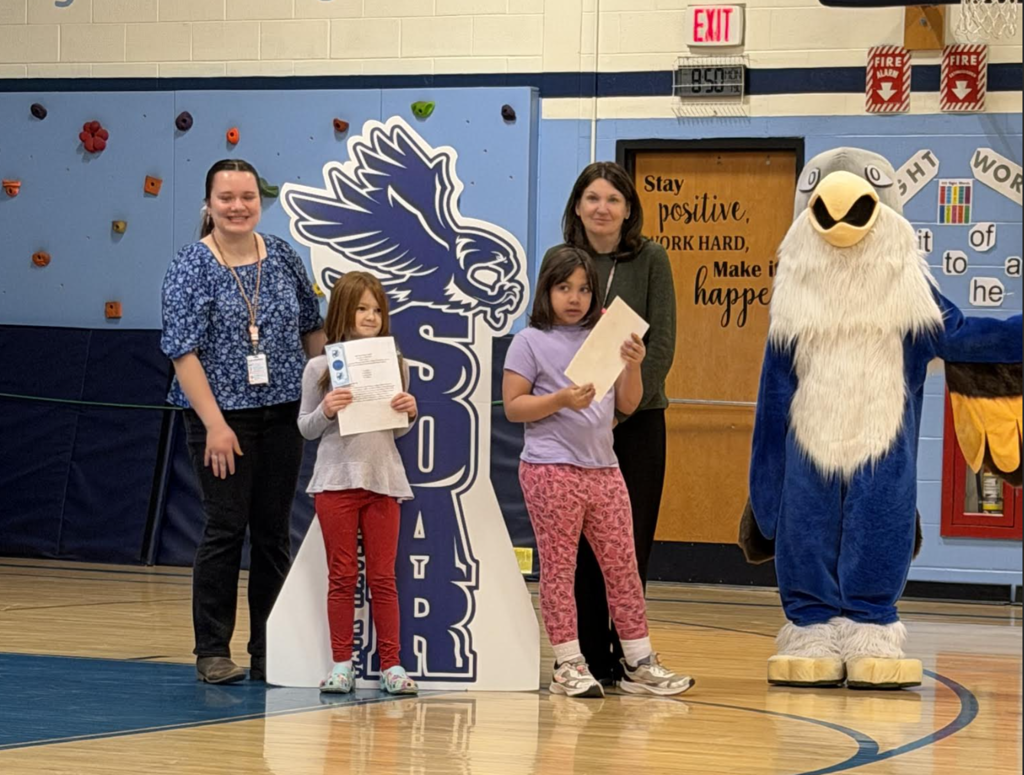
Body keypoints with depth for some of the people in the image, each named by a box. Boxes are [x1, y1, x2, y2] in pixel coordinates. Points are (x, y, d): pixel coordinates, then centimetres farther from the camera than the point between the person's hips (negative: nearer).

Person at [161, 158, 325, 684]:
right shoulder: (191, 267, -7)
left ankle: (269, 653, 14)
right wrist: (215, 423, -17)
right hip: (221, 417, -4)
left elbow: (311, 327, 17)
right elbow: (183, 351, -12)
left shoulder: (283, 257, 6)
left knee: (274, 532, 7)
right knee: (226, 529, -4)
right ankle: (212, 652, 4)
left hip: (282, 415, 4)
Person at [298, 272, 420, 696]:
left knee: (383, 577, 4)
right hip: (337, 478, -2)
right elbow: (306, 428, 4)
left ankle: (391, 664, 8)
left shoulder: (394, 365, 6)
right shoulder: (320, 367, -1)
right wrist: (326, 410, -15)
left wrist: (409, 413, -7)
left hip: (383, 479, 2)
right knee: (342, 575, 4)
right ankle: (341, 664, 10)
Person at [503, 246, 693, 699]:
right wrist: (560, 400, -19)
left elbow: (627, 404, 11)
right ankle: (568, 665, 5)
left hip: (603, 467, 5)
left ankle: (638, 663, 12)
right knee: (558, 568, 0)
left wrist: (633, 366, -7)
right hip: (551, 469, -5)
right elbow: (512, 406, -5)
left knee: (622, 566, 6)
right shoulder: (531, 342, 0)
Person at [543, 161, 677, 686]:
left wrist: (624, 405, -13)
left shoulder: (650, 260, 1)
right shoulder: (559, 260, 4)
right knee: (581, 541, 1)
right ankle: (589, 657, 7)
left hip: (637, 419, -1)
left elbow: (661, 342, -4)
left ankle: (627, 656, 6)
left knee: (630, 540, 0)